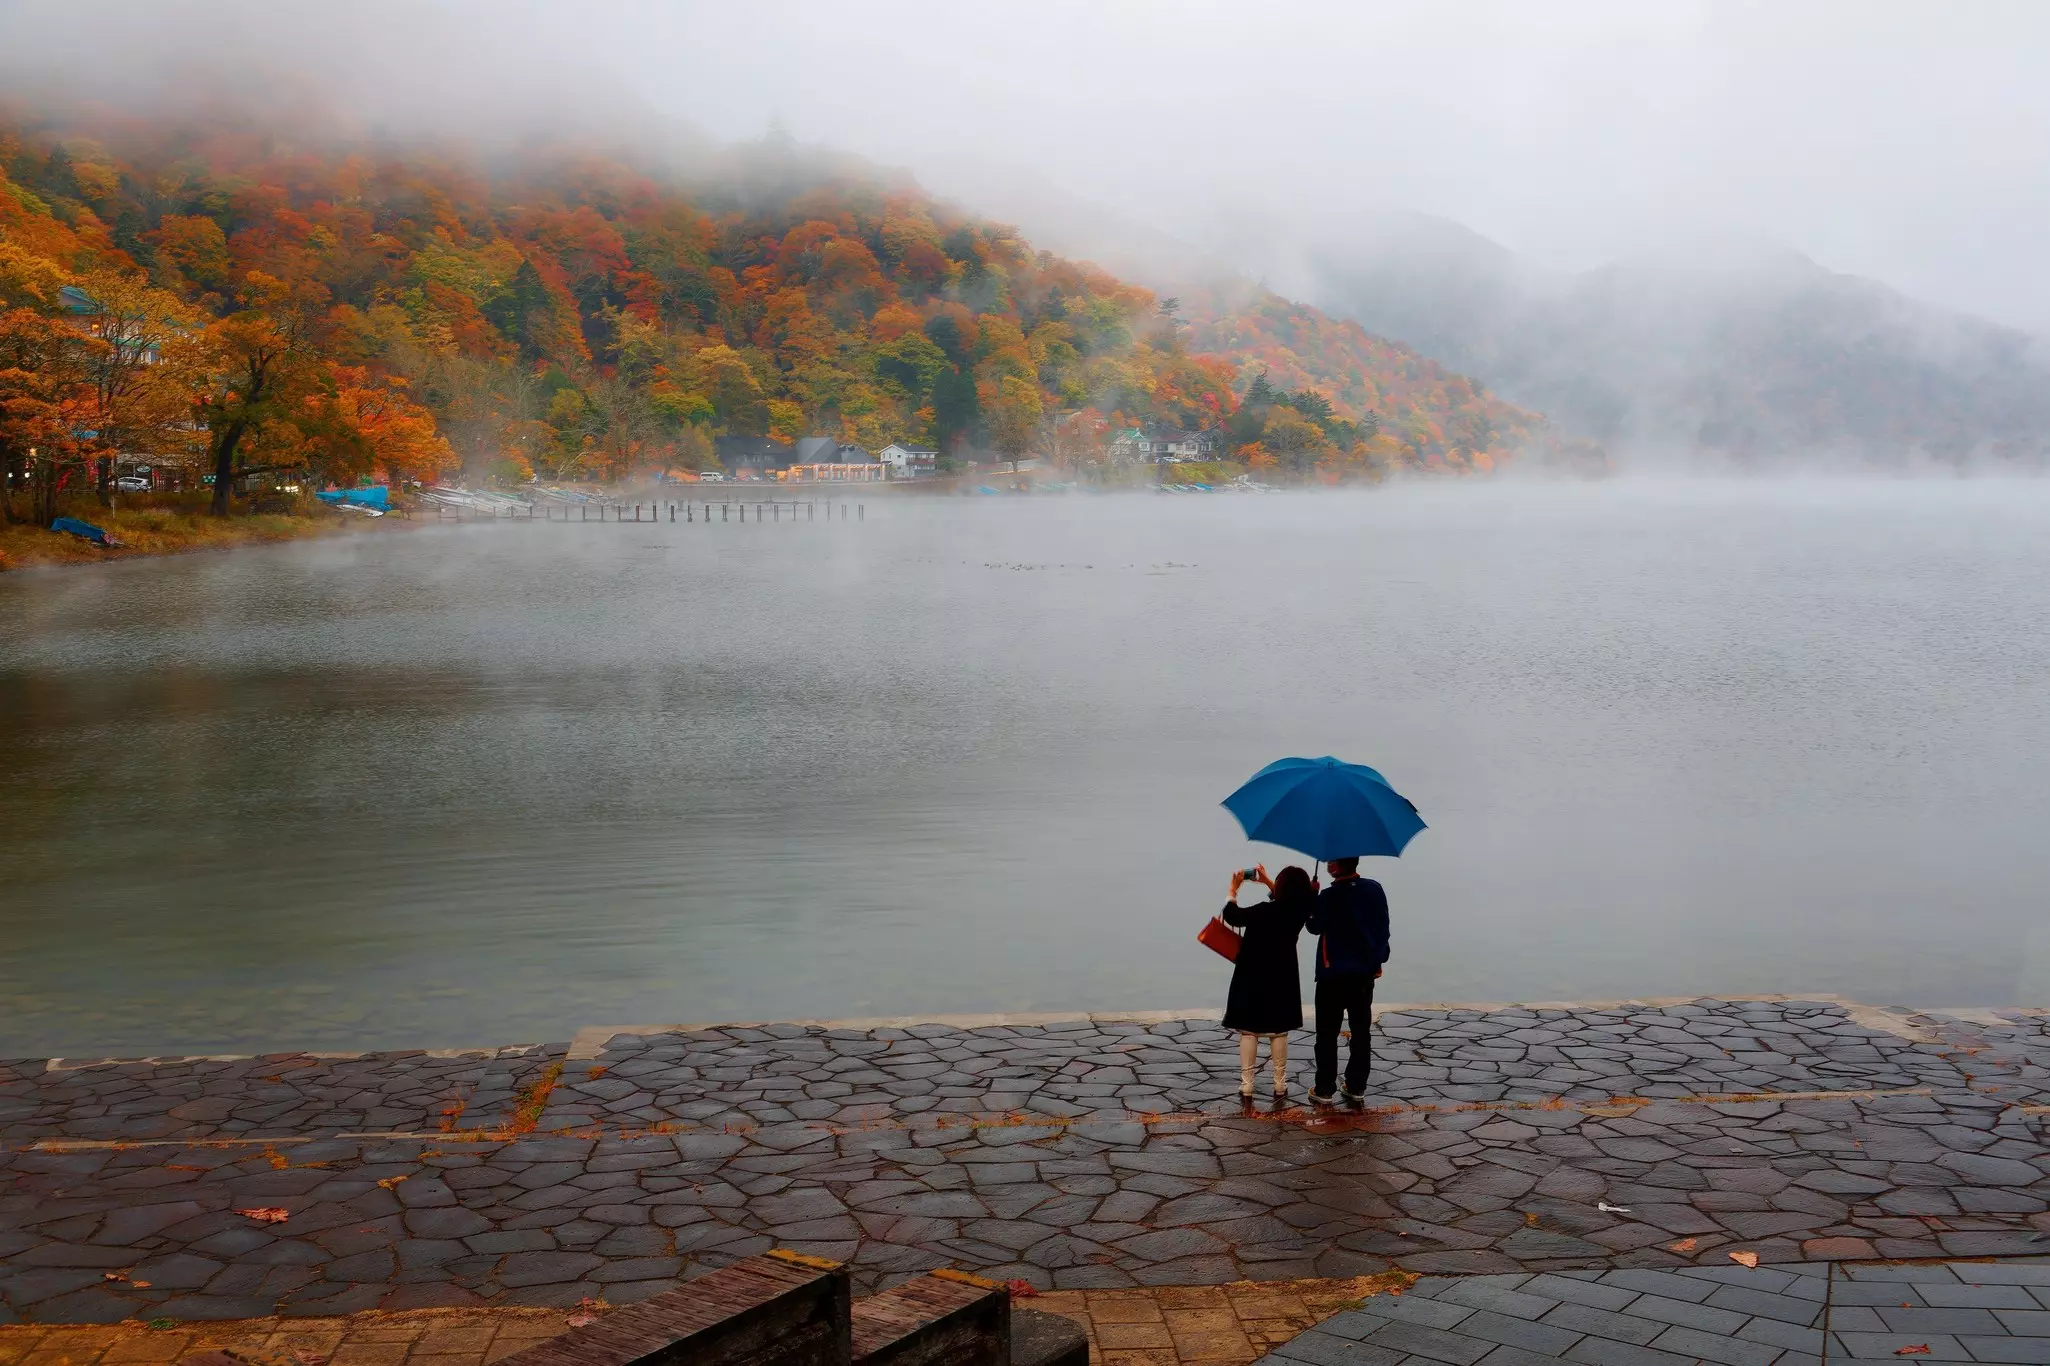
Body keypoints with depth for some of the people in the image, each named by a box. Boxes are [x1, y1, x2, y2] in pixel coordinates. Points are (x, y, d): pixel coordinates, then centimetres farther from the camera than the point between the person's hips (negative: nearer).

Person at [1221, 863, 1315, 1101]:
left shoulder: (1264, 911, -23)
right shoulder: (1299, 912, -10)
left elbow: (1232, 915, -9)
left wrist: (1233, 890, 4)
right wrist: (1268, 882, 21)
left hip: (1253, 979, -4)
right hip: (1282, 979, 4)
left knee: (1248, 1031, 6)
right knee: (1279, 1032, 14)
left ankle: (1247, 1086, 5)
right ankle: (1280, 1085, 17)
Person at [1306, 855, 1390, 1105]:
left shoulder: (1329, 896, -16)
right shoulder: (1375, 889, -1)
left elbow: (1315, 927, -2)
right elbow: (1383, 927, 5)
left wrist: (1312, 901, 8)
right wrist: (1378, 960, 14)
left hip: (1334, 973, -5)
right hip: (1365, 971, 5)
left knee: (1328, 1033, 3)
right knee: (1361, 1031, 12)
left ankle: (1324, 1089, 4)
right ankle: (1356, 1087, 16)